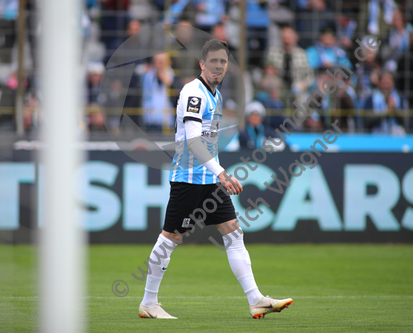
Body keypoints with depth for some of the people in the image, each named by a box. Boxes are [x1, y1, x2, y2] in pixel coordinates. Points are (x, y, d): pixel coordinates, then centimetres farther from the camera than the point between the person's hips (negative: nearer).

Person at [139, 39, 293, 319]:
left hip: (211, 178, 9)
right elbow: (192, 140, -25)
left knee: (233, 233, 1)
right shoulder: (193, 92, -15)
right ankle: (148, 304, 9)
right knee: (171, 238, -1)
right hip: (188, 178, -9)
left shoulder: (215, 95, 15)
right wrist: (221, 173, -30)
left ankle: (256, 301, -3)